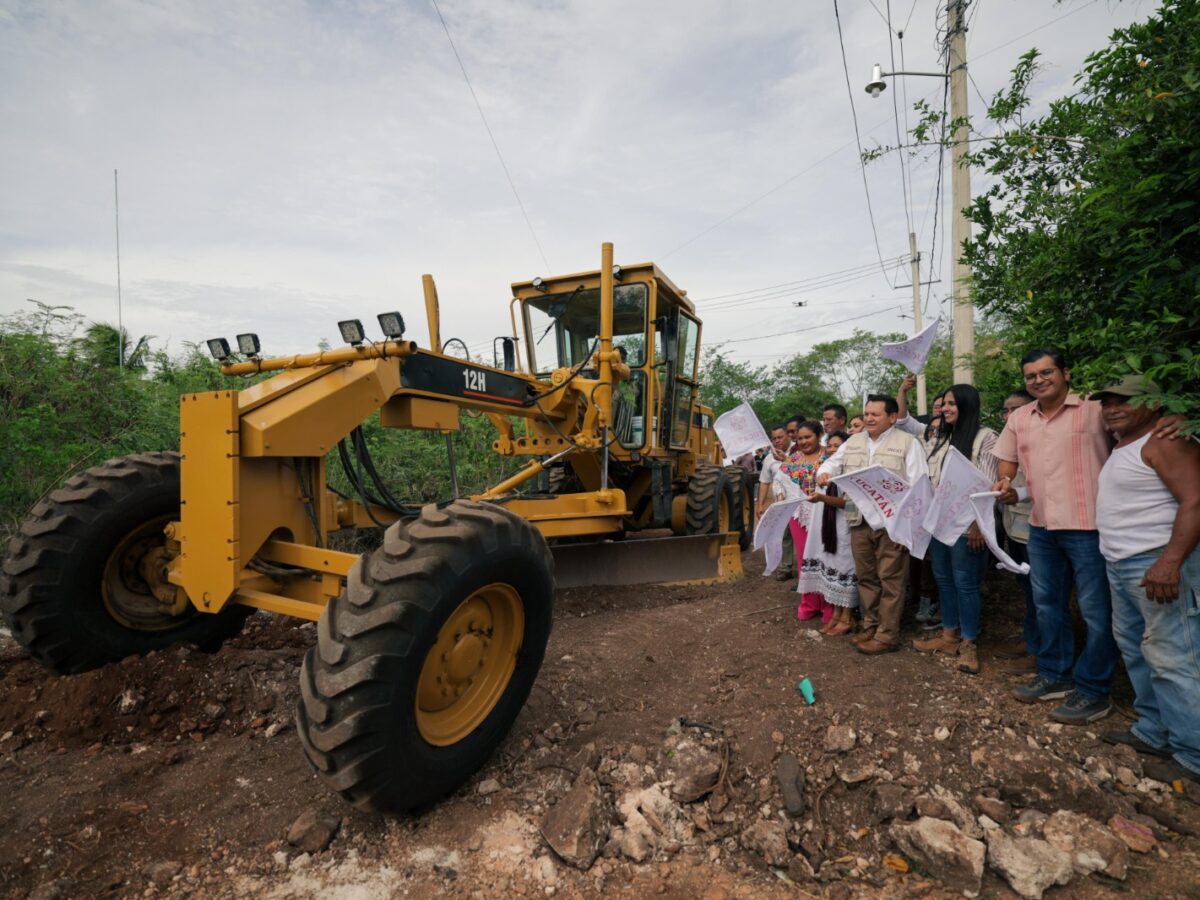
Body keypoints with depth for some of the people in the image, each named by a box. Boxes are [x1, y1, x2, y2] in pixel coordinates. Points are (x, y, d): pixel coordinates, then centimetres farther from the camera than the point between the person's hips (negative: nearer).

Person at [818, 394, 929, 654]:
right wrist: (824, 473, -3)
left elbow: (918, 484, -7)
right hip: (859, 520, 5)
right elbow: (832, 463, 20)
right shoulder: (853, 442, 14)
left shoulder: (907, 442, -1)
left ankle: (887, 635, 8)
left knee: (889, 579, 0)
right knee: (866, 577, 13)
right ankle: (871, 627, 25)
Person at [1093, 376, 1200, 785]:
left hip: (1159, 563, -10)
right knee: (1133, 648, 16)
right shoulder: (1122, 444, 16)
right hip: (1120, 564, 10)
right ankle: (1153, 732, 28)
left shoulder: (1165, 442, -12)